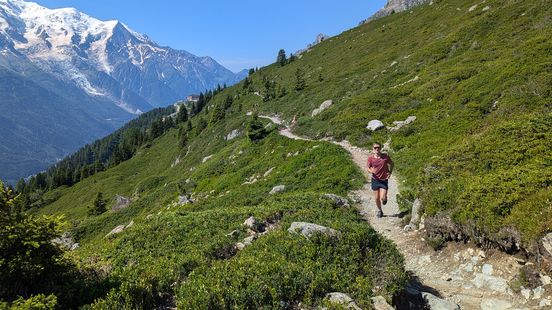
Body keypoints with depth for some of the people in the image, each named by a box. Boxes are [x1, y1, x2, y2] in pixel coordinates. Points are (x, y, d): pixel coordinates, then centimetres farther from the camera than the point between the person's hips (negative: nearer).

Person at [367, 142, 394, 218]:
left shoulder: (385, 156, -9)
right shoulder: (370, 158, -7)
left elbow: (391, 163, 9)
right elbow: (368, 168, 2)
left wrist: (390, 172, -2)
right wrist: (371, 171, -21)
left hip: (384, 180, -1)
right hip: (375, 180, 1)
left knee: (382, 198, -9)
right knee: (377, 198, 8)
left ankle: (385, 197, 30)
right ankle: (379, 211, 34)